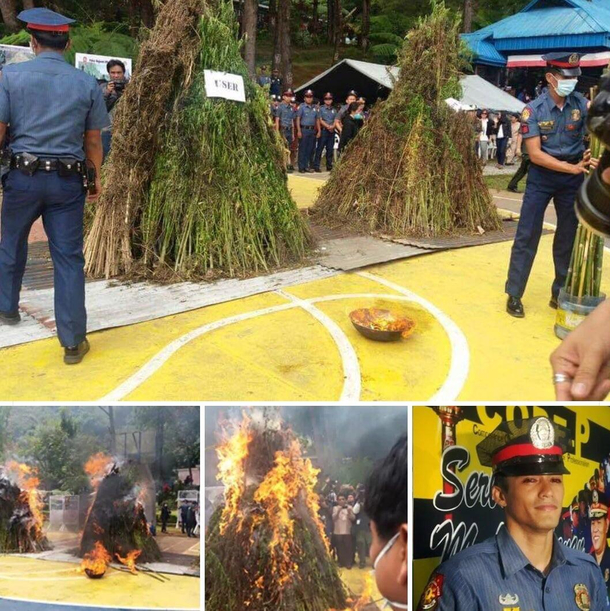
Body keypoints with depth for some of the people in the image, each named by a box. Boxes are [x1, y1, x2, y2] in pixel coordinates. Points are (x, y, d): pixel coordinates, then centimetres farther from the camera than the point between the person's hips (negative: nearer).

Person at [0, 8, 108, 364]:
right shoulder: (87, 84, 0)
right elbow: (93, 139, 4)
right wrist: (96, 177, 17)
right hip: (69, 180, 0)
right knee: (69, 258, 1)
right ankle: (73, 341, 2)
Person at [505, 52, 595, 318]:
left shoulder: (582, 104, -5)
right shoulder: (533, 110, -13)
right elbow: (535, 154, -17)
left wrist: (591, 157, -32)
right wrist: (573, 167, -22)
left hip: (573, 178, 3)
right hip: (542, 176, -3)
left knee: (568, 237, 8)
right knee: (527, 235, -2)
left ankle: (560, 294, 20)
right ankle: (514, 294, 6)